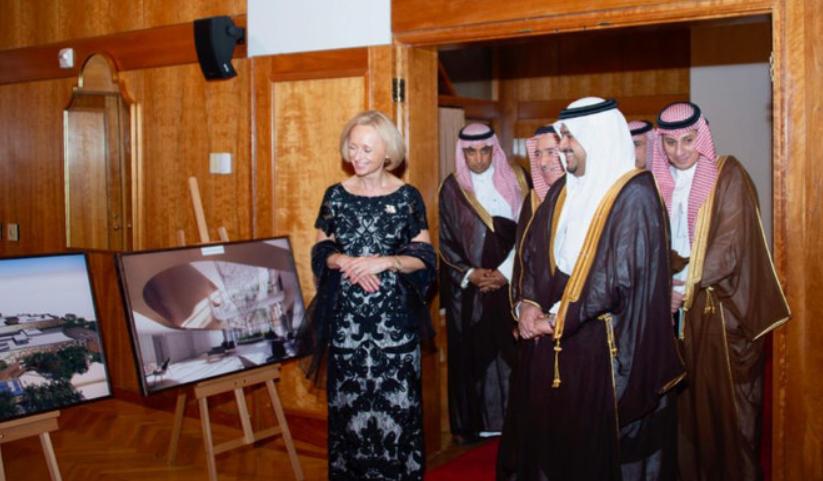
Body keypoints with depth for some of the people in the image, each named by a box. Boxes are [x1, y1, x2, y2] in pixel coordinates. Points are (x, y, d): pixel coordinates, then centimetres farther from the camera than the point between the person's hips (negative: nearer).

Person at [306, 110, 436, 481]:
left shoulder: (407, 197, -1)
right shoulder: (336, 195, 4)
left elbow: (423, 257, 0)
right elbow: (321, 252, 8)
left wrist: (385, 261, -16)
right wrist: (346, 262, -13)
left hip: (395, 316, -1)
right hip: (346, 316, 2)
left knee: (395, 399, 1)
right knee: (348, 399, 6)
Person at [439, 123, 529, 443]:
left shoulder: (514, 182, 2)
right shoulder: (452, 188, 2)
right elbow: (446, 241, 2)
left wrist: (504, 272, -10)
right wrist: (470, 274, -10)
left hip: (507, 281, 0)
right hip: (466, 285, 0)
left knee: (507, 350, 0)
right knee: (470, 352, 2)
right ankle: (470, 423, 12)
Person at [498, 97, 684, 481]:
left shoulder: (635, 194, -10)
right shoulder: (561, 191, 12)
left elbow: (621, 274, -17)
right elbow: (531, 252, 12)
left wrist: (556, 319, -14)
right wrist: (526, 303, -7)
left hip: (599, 344, -6)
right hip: (546, 338, 6)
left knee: (591, 449, 3)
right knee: (542, 432, 12)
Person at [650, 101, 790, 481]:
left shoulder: (728, 175, -5)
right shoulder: (660, 182, 9)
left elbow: (732, 244, -12)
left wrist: (687, 279, -16)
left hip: (723, 307, -4)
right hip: (678, 307, 4)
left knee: (725, 400, 1)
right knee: (686, 399, 7)